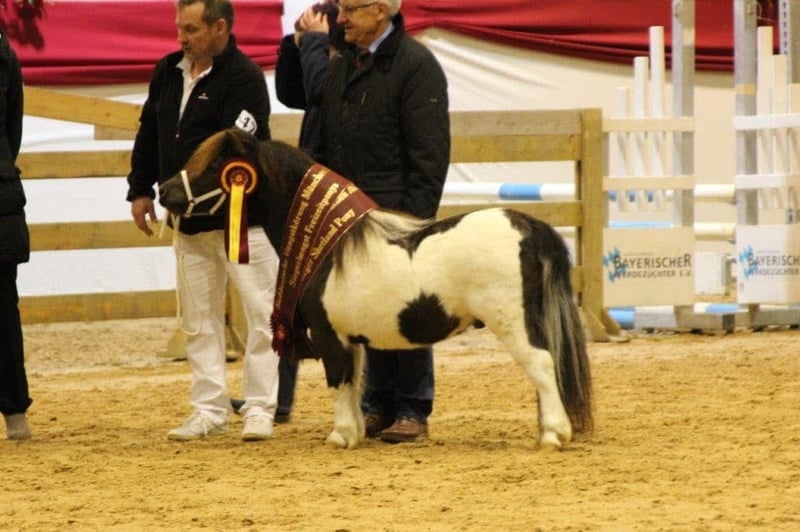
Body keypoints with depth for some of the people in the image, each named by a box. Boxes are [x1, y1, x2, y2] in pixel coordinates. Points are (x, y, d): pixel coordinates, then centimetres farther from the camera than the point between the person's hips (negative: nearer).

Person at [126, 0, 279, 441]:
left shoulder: (244, 78, -15)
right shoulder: (168, 72, 7)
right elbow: (149, 134, 17)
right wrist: (140, 189, 10)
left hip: (242, 218, -7)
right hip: (189, 221, 7)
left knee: (262, 315, -4)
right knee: (199, 320, 10)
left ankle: (259, 409, 0)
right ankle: (209, 409, 16)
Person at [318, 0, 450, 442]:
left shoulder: (415, 65, -10)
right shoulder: (339, 67, 13)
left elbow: (429, 154, -14)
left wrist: (416, 218, -17)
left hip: (395, 213, -7)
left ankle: (412, 411, 3)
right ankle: (378, 406, 16)